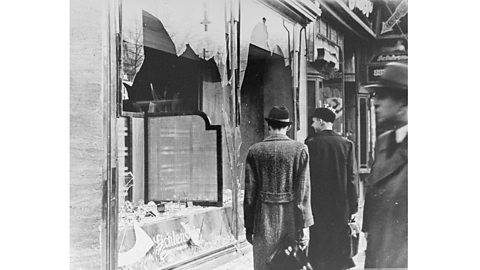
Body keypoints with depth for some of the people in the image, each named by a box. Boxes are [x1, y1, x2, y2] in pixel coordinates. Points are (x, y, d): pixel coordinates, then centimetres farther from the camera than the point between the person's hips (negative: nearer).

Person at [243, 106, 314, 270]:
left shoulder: (254, 151, 0)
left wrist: (248, 226, 7)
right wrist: (305, 225, -3)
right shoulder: (300, 149, -3)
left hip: (264, 221, 1)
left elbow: (249, 192, 1)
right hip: (290, 219, -1)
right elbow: (303, 191, -6)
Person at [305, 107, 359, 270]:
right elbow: (352, 177, -3)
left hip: (317, 204, -1)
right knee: (340, 249, 10)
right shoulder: (346, 144, -1)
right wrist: (353, 207, 2)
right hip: (341, 206, 2)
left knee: (318, 248, 8)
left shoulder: (310, 144, -6)